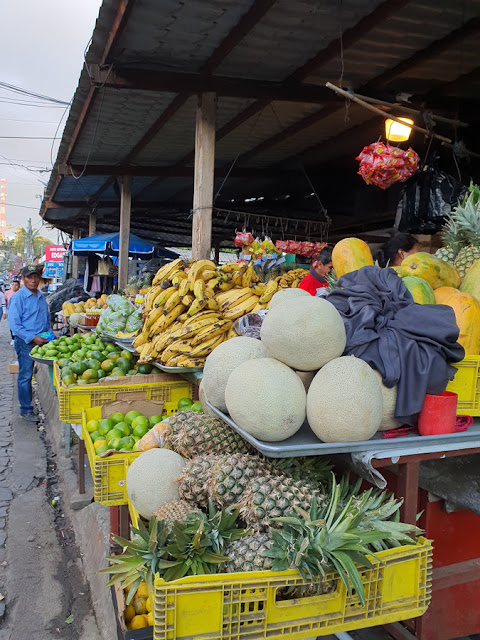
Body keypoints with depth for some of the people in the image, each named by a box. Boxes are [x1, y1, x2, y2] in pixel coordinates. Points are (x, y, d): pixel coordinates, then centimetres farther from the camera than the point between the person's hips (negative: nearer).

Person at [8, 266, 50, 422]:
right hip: (25, 343, -6)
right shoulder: (18, 298, -9)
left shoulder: (41, 297, 12)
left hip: (42, 341, 6)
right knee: (25, 377, 0)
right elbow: (14, 324, -13)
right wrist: (33, 338, -19)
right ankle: (26, 410, 10)